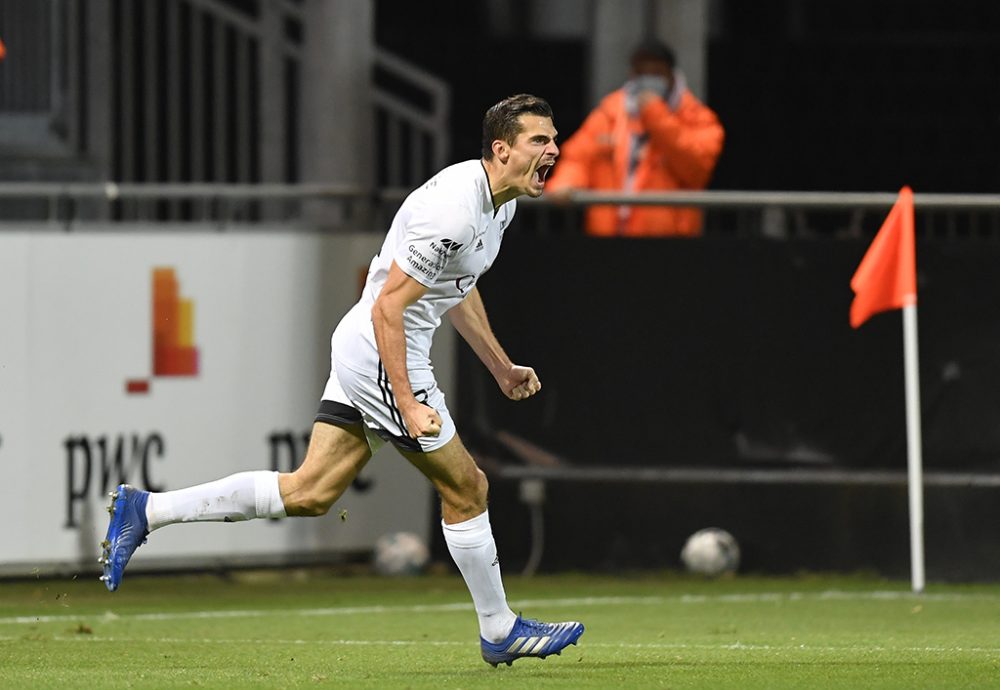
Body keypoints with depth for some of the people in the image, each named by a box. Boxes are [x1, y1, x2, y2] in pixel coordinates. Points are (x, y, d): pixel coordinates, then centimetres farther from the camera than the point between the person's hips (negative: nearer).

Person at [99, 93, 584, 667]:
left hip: (362, 352, 10)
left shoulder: (500, 200, 9)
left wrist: (501, 367, 26)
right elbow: (388, 306, -24)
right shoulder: (453, 212, -24)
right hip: (383, 357, -10)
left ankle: (146, 510, 9)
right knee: (467, 489, 1)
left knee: (309, 493, 7)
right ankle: (501, 632, 15)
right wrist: (408, 404, -26)